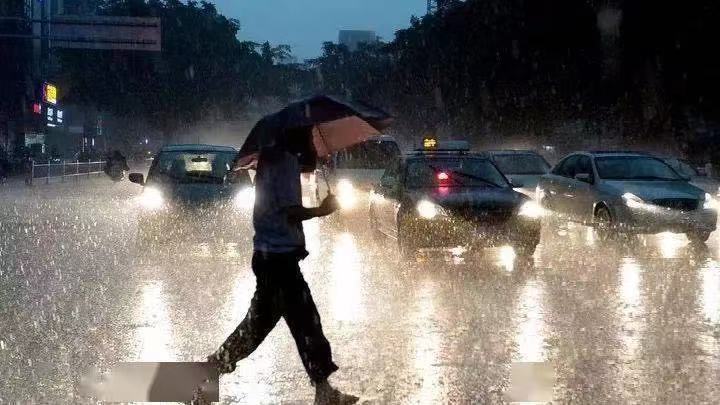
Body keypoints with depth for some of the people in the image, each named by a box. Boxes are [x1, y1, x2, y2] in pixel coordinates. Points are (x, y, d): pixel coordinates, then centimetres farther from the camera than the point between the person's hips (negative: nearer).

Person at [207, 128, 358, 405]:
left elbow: (310, 164, 28)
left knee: (261, 319, 18)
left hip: (270, 255, 9)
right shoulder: (285, 161, -17)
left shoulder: (274, 157, 11)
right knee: (306, 322, -5)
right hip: (281, 256, -9)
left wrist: (307, 144, 14)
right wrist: (322, 210, -9)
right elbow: (291, 212, -22)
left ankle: (217, 364, 20)